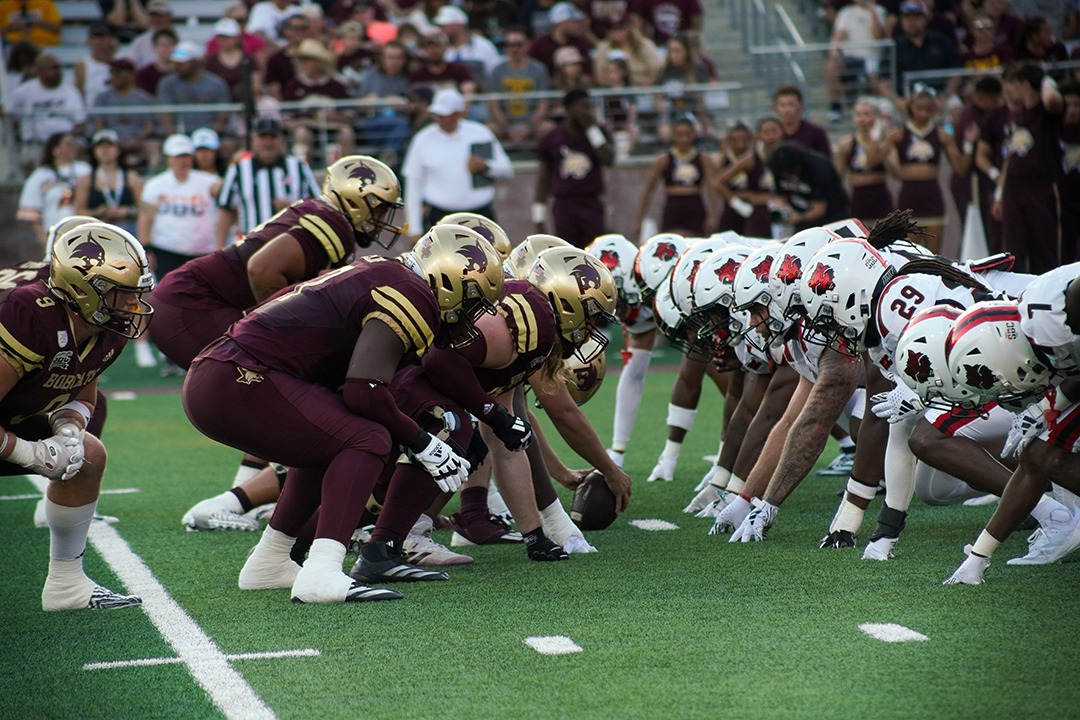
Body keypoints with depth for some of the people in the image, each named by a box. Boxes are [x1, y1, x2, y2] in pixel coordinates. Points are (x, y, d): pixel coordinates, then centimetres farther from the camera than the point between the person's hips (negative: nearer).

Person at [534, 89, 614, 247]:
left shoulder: (598, 132, 8)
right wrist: (539, 220, 7)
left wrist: (592, 128, -10)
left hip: (591, 205, 0)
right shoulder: (552, 139, 7)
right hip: (564, 207, 0)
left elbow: (609, 159, -11)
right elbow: (544, 180, 11)